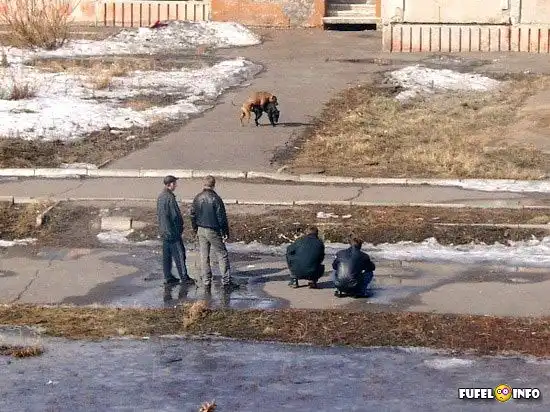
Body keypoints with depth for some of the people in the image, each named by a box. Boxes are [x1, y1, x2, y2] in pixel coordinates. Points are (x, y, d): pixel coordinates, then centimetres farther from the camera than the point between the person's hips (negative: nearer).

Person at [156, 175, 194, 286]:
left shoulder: (160, 197, 10)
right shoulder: (170, 198, -20)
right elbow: (175, 216, -21)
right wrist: (179, 229, -13)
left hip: (164, 232, 9)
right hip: (173, 232, -9)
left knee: (167, 255, 12)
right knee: (179, 254, -2)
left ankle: (168, 277, 16)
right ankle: (184, 277, 2)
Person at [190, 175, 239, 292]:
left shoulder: (197, 198, 1)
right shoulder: (215, 199, -16)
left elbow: (192, 214, 8)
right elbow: (222, 217, -14)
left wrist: (195, 229, 18)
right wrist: (225, 232, -6)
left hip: (201, 230, 5)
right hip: (213, 231, -5)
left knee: (204, 257, 10)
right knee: (222, 255, 2)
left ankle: (206, 283, 11)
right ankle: (226, 283, 0)